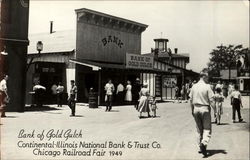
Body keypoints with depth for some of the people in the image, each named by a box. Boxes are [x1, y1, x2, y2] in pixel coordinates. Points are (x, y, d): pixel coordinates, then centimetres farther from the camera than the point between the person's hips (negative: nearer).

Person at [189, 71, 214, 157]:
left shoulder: (194, 86, 5)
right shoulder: (207, 86, -9)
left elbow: (191, 100, 8)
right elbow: (211, 100, -11)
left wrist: (192, 110, 17)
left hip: (196, 108, 5)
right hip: (205, 109, -4)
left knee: (199, 129, 14)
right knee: (207, 129, 2)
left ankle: (201, 147, 19)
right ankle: (204, 143, -20)